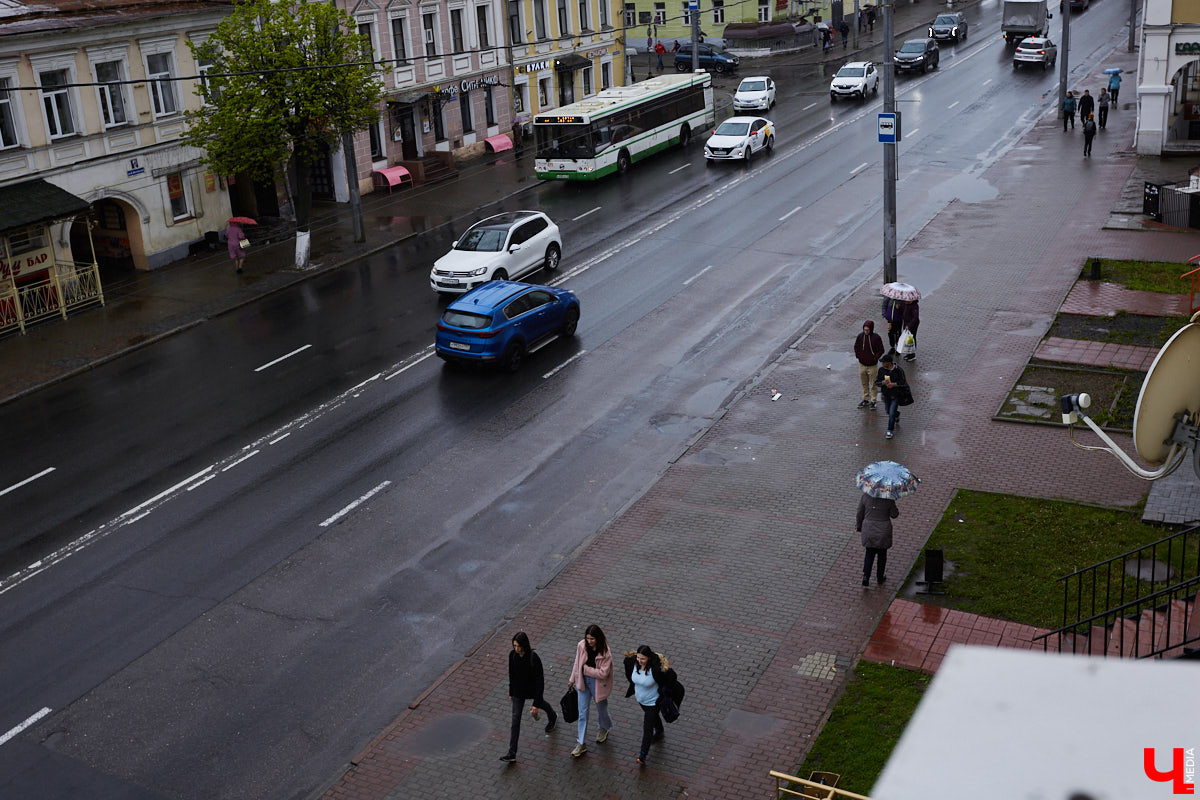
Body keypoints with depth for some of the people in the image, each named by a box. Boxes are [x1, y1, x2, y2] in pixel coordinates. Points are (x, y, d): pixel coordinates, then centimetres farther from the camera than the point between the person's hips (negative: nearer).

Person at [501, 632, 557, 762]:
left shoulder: (534, 658, -31)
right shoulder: (512, 654, -16)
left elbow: (540, 681, -26)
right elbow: (511, 674, 1)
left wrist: (536, 704, -25)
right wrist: (511, 692, 11)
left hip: (533, 690, -3)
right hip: (518, 691, 3)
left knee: (541, 703, 28)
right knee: (515, 719, 0)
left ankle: (552, 717, 64)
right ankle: (512, 753, 1)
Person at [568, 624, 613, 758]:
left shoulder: (605, 653, -25)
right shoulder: (581, 646, -13)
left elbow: (603, 673, -26)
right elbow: (577, 664, 3)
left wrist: (586, 669, -22)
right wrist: (572, 680, 11)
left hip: (598, 683, -3)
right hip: (583, 681, 3)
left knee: (601, 708, 21)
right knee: (582, 713, 6)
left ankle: (604, 729, 53)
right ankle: (581, 744, 15)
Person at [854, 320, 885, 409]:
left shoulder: (876, 337, -13)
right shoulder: (860, 336, -5)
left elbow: (881, 350, -5)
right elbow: (856, 347, 11)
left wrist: (875, 358, -13)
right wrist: (858, 356, 0)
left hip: (872, 365, -3)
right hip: (862, 364, 3)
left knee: (873, 384, 5)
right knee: (864, 383, 15)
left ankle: (873, 401, 15)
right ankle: (865, 399, 28)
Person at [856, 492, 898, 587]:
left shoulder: (865, 496, -12)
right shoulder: (888, 498, -17)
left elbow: (860, 513, -3)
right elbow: (894, 515, -7)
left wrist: (859, 526, 12)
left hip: (869, 530, 1)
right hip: (883, 530, -1)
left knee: (869, 553, 18)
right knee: (882, 553, 19)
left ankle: (866, 576, 2)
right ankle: (880, 577, 33)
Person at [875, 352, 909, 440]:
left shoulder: (898, 370, -18)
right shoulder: (881, 370, -7)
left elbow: (904, 382, -12)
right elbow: (876, 382, -4)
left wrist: (894, 384, -27)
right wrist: (883, 382, -25)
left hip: (896, 395, -5)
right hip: (886, 395, 5)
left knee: (891, 413, -11)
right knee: (888, 411, 22)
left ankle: (890, 431, 0)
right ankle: (897, 416, 57)